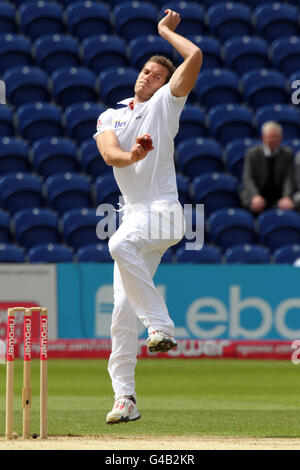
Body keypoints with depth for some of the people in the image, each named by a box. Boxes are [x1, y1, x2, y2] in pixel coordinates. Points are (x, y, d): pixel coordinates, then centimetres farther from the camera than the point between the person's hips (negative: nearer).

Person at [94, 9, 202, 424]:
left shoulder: (165, 104, 6)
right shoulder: (110, 117, 17)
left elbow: (195, 57, -8)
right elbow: (109, 154, -5)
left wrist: (166, 30, 7)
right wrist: (132, 154, -27)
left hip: (163, 211, -5)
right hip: (134, 216, 5)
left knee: (120, 243, -37)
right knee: (123, 307, -1)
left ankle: (161, 325, -31)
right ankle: (125, 398, 3)